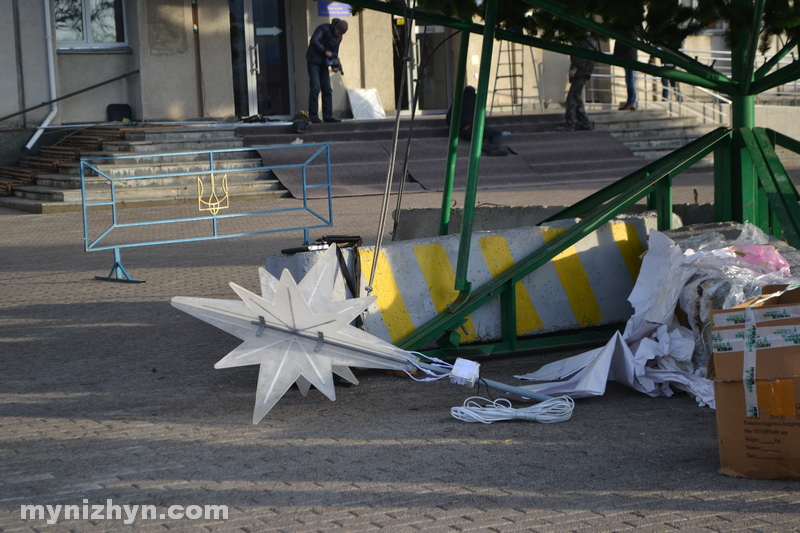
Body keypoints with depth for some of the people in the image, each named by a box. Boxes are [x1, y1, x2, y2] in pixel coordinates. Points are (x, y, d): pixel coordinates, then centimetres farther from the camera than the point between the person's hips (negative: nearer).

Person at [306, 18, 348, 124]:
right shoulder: (323, 29, -16)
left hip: (323, 64, 7)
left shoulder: (338, 37, 8)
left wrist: (335, 65, -1)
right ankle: (313, 116, -11)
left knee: (327, 90, 2)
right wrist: (325, 52, -27)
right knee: (315, 88, -13)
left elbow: (335, 53, 16)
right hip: (314, 61, -7)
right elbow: (314, 41, -31)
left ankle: (328, 116, 5)